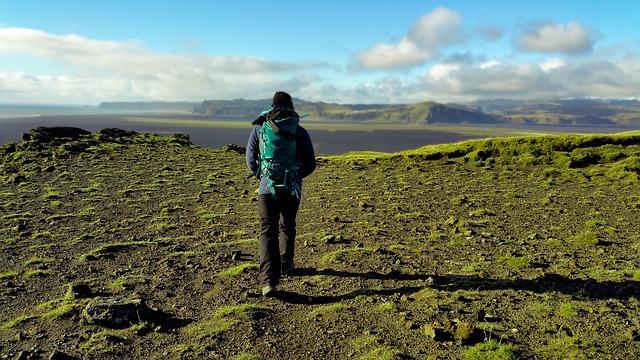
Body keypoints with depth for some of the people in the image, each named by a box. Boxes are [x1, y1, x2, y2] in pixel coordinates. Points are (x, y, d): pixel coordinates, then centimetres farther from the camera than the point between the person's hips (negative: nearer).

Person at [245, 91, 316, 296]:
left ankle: (268, 280, -13)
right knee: (287, 228, 22)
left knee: (268, 232, 0)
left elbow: (250, 160, 8)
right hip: (292, 189, 1)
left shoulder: (259, 128, 2)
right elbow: (310, 165, 3)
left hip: (267, 189, -1)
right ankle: (286, 265, 38)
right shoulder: (300, 132, 0)